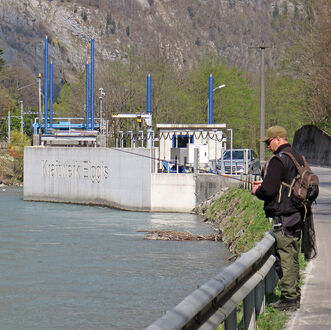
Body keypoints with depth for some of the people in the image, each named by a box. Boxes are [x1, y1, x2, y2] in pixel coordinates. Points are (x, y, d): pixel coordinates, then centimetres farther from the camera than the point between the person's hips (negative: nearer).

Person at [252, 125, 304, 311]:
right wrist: (265, 184, 22)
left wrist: (257, 191, 0)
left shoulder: (278, 161, -16)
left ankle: (289, 298, -4)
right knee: (293, 257, 15)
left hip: (282, 217, -9)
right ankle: (294, 296, 20)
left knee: (284, 258, -5)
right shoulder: (298, 157, 14)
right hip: (297, 215, 9)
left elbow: (269, 190, -21)